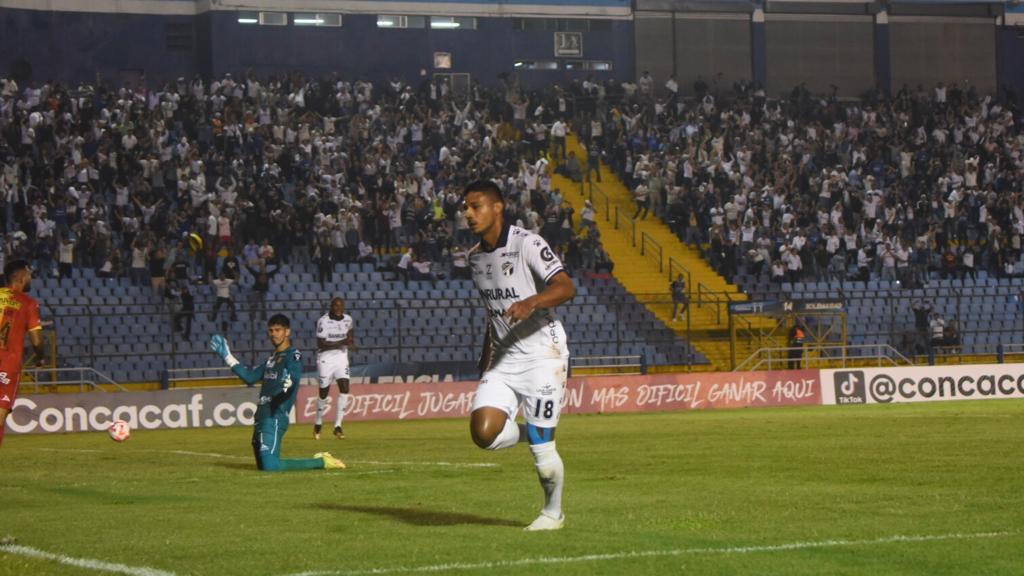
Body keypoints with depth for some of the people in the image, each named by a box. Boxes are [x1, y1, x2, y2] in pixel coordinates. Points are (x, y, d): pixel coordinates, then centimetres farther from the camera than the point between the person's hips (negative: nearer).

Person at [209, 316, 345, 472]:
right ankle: (318, 461, 21)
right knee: (262, 465, 12)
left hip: (275, 416, -9)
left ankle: (322, 462, -8)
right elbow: (250, 377, 30)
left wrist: (289, 380, -50)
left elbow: (295, 373, -26)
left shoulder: (293, 356, -6)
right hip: (262, 416, 9)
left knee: (269, 466, -21)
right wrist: (227, 356, 30)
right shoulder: (272, 358, 21)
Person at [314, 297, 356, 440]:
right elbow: (320, 344, -21)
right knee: (324, 393, 5)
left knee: (344, 389, -14)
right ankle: (318, 423, 29)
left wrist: (351, 339, 1)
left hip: (341, 358, 4)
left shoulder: (347, 319, 2)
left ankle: (337, 426, -9)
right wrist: (342, 342, -28)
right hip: (326, 359, -4)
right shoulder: (323, 321, -15)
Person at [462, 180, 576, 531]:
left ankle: (553, 512, 20)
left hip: (542, 355, -6)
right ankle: (532, 434, 16)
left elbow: (566, 288, -23)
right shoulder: (476, 257, 11)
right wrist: (484, 367, 24)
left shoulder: (527, 244, -12)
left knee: (542, 451, -4)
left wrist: (532, 302, -41)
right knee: (484, 433, -15)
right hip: (504, 359, 6)